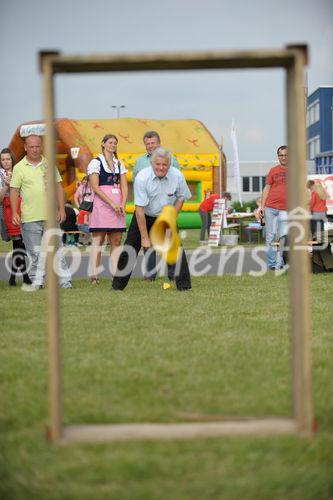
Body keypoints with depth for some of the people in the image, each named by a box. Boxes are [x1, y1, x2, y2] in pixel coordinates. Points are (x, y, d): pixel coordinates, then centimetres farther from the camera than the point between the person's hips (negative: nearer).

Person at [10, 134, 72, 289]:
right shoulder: (19, 168, 2)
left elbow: (58, 186, 11)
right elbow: (14, 191, 1)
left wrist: (61, 208, 3)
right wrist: (14, 213, -8)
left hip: (50, 215, 2)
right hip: (30, 217, -2)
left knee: (57, 248, 3)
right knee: (34, 253, 3)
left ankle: (65, 281, 7)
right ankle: (37, 281, 11)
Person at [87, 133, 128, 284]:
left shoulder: (119, 164, 17)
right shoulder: (95, 162, 0)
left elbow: (124, 186, 13)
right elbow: (95, 187, -8)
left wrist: (122, 204, -5)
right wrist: (112, 203, -14)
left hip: (117, 205, 5)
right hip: (101, 203, -5)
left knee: (116, 241, 2)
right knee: (98, 240, -7)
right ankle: (94, 275, -8)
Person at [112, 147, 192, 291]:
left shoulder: (177, 176, -18)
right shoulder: (142, 177, -26)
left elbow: (181, 197, 2)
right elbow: (139, 209, -26)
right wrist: (145, 237, -26)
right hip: (144, 216, -1)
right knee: (130, 248, -3)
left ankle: (183, 284, -4)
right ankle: (118, 284, 9)